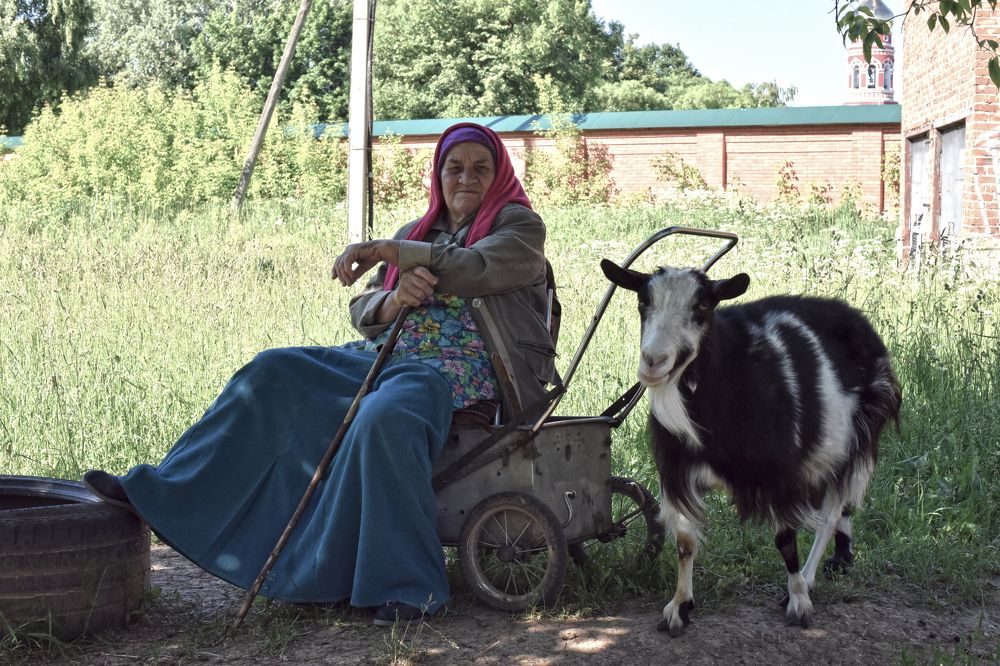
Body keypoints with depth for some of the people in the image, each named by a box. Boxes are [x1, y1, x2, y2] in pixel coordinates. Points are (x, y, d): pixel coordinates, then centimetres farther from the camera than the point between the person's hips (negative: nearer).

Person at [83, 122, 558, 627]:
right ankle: (165, 496, -14)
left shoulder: (518, 225, 6)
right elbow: (362, 312, 14)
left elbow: (476, 268, -17)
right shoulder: (416, 233, 23)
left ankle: (404, 585, -33)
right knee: (274, 376, -12)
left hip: (457, 370, -7)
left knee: (383, 418, -38)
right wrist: (395, 298, -10)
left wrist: (390, 252, -16)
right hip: (383, 357, 7)